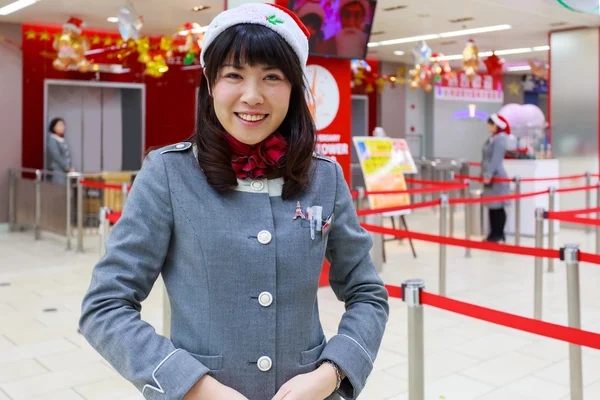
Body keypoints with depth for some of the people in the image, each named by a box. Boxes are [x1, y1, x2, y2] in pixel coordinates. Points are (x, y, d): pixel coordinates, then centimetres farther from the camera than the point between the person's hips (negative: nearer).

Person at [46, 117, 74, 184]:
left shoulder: (63, 140, 15)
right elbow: (56, 157, -14)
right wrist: (68, 168, -13)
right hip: (56, 172, -7)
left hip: (66, 172, 7)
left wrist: (71, 168, 1)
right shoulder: (52, 140, -7)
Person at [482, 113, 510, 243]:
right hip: (489, 177, 9)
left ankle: (499, 235, 4)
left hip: (497, 177, -9)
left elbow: (496, 159, -21)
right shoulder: (491, 139, 15)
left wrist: (489, 175, -24)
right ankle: (493, 234, 17)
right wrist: (484, 174, 14)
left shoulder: (500, 139, -13)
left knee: (498, 206, -3)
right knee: (491, 206, 11)